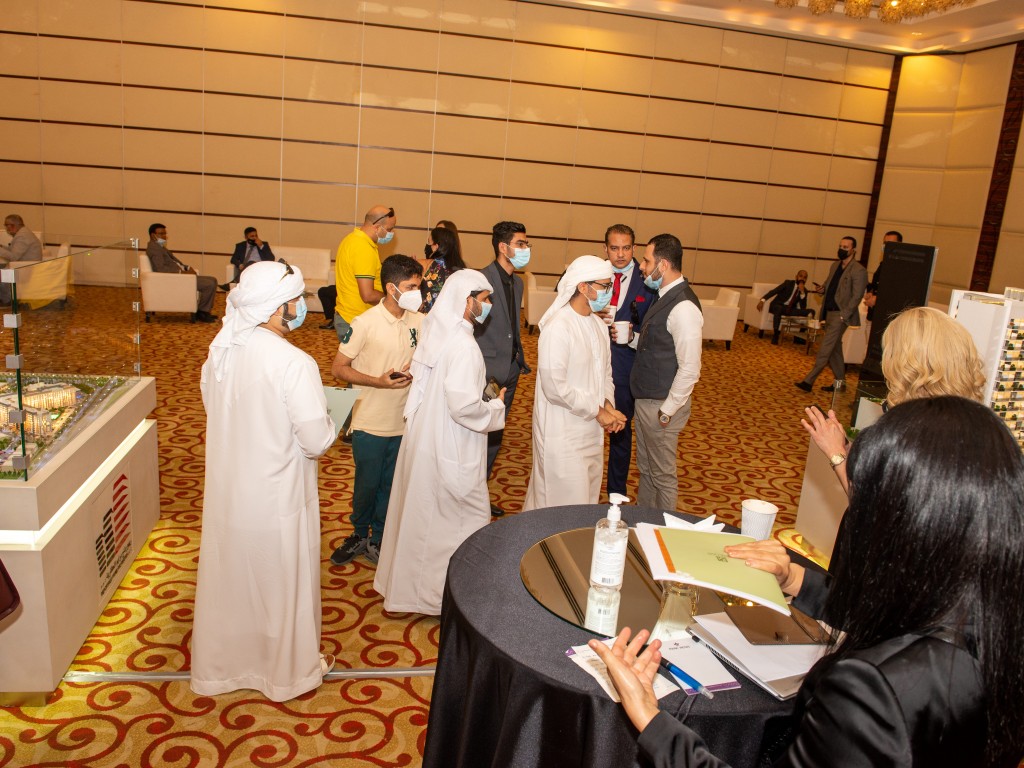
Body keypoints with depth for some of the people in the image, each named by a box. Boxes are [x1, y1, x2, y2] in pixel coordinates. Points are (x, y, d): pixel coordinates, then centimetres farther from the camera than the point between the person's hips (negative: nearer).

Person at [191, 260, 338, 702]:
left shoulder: (221, 350, -4)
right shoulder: (294, 363, -25)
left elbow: (214, 407, 9)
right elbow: (317, 441, -22)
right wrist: (328, 425, -1)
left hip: (226, 491, 6)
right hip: (275, 498, -6)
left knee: (228, 580, 22)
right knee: (281, 584, 14)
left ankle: (218, 668, 42)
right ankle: (287, 672, 34)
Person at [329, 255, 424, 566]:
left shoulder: (419, 322, -2)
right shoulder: (366, 323, -13)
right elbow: (338, 368, -10)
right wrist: (379, 381, -21)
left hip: (405, 423, 4)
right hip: (370, 424, -3)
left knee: (390, 485, 15)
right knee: (367, 484, 11)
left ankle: (377, 540, 34)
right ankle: (359, 535, 36)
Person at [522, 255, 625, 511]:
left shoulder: (599, 324, 8)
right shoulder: (558, 327, -20)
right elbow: (555, 387, -23)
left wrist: (608, 406, -4)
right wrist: (598, 411, -16)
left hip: (592, 431, 9)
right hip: (564, 436, -8)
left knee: (587, 498, 19)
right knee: (566, 504, 1)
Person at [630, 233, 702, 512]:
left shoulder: (683, 307, -24)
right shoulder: (665, 296, 7)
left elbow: (689, 369, -25)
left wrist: (667, 410, -19)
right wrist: (633, 338, -1)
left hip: (661, 406, -10)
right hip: (645, 400, 10)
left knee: (662, 475, 7)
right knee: (645, 468, 21)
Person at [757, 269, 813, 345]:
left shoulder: (804, 291, 7)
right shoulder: (788, 283, -1)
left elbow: (803, 308, -4)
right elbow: (774, 291, -11)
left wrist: (802, 292, -15)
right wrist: (762, 300, -26)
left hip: (790, 310, 4)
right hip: (778, 306, -4)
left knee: (811, 312, -14)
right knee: (779, 308, -41)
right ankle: (775, 334, -37)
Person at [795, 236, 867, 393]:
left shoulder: (858, 271, -12)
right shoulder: (835, 265, 12)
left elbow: (857, 297, -15)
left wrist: (843, 315, -19)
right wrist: (823, 289, 1)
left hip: (841, 314, -8)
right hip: (829, 312, 8)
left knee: (825, 347, -9)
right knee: (835, 347, 14)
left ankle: (809, 381, -9)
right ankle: (840, 381, 24)